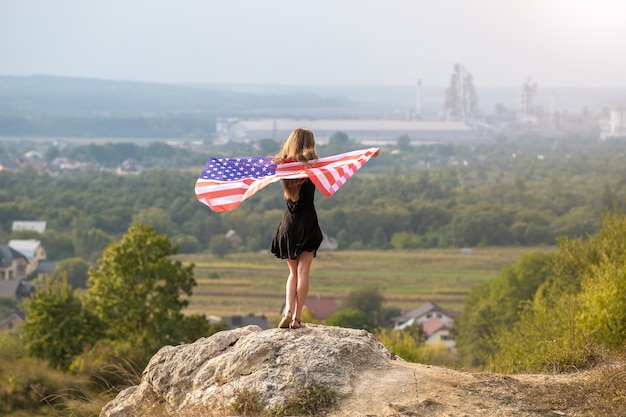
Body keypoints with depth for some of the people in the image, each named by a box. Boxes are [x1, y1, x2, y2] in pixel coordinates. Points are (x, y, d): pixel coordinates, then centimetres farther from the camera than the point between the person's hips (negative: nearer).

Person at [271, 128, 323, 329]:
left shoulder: (282, 164, 3)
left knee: (293, 272, 13)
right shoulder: (311, 164, -6)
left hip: (288, 223, 3)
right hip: (307, 222, -3)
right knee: (303, 271, 1)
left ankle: (288, 311, -5)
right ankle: (297, 317, -2)